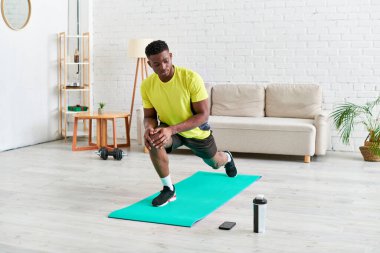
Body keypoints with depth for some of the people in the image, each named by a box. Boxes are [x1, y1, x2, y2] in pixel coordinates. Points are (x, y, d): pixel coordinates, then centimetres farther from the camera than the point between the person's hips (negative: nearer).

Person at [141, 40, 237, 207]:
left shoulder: (191, 78, -33)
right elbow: (149, 116, -7)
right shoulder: (147, 85, -20)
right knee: (153, 141, -34)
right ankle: (168, 189, -16)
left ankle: (227, 158, 65)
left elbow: (203, 115, -32)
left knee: (215, 163, 24)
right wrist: (149, 128, -33)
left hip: (196, 131, -1)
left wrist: (171, 130, -43)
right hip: (169, 128, 1)